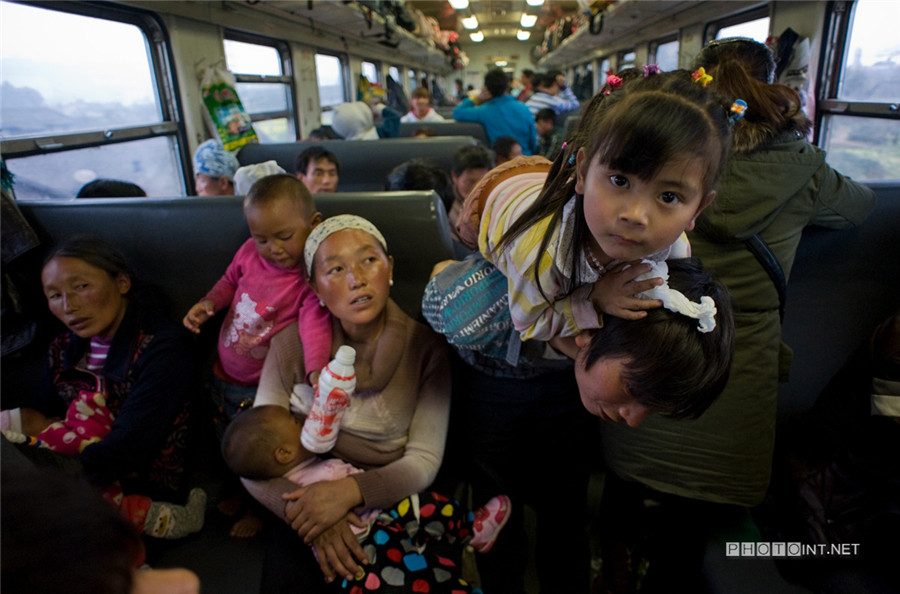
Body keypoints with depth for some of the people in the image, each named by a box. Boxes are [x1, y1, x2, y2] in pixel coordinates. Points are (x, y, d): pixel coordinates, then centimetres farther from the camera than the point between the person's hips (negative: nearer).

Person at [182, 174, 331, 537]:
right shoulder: (250, 252, -9)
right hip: (223, 374, 6)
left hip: (261, 388, -6)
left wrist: (316, 370, -57)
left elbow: (316, 320, -41)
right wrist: (208, 303, -7)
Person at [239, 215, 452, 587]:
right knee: (283, 582, -23)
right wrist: (299, 508, -23)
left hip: (391, 509, 0)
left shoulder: (425, 348, -8)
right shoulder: (293, 344, -5)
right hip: (306, 510, 1)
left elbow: (424, 461, -8)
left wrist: (352, 491, -25)